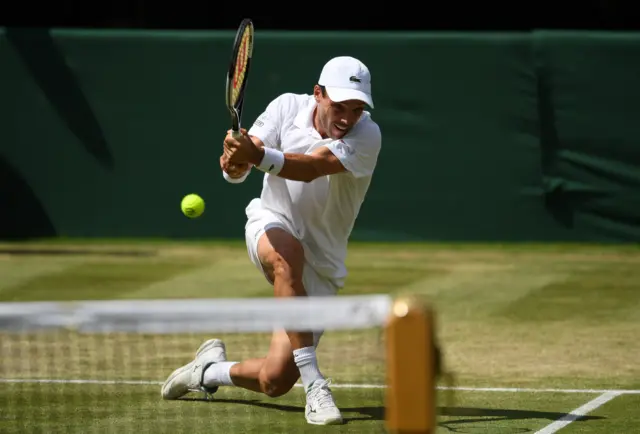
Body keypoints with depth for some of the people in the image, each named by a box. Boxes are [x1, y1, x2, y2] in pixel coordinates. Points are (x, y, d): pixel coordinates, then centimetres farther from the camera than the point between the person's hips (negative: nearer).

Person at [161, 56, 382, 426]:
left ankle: (210, 369, 27)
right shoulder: (287, 107, -10)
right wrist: (234, 162, -40)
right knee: (287, 254, -41)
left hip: (321, 266, 0)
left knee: (275, 382, -8)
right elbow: (236, 170, -15)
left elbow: (310, 168, -36)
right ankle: (315, 386, -37)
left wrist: (257, 155, -52)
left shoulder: (367, 136, -18)